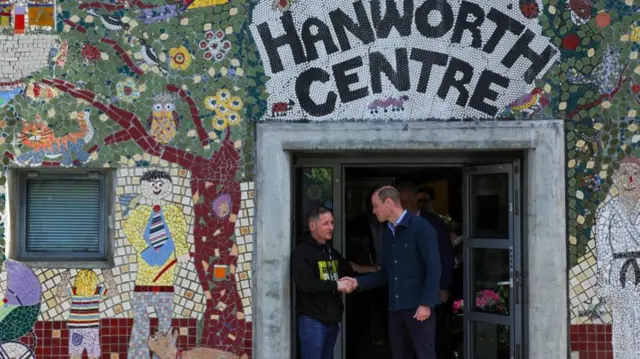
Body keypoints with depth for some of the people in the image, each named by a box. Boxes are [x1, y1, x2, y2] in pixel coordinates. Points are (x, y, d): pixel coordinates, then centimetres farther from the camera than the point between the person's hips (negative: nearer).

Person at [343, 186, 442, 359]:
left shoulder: (421, 227, -8)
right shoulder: (388, 233, 14)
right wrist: (358, 282, 5)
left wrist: (426, 303, -17)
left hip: (419, 307, -7)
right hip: (395, 308, 7)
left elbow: (433, 269, -12)